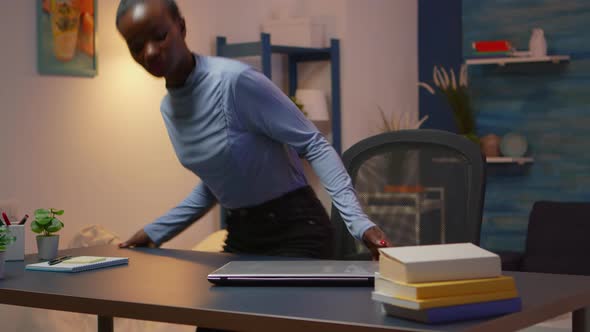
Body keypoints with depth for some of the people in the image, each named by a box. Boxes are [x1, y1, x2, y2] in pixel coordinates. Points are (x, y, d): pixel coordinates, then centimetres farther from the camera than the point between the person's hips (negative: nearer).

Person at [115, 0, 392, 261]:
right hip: (241, 235, 7)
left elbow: (314, 145, -19)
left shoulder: (234, 80, -21)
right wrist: (156, 232, 19)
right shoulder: (168, 109, 4)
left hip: (294, 231, -7)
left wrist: (357, 221, -29)